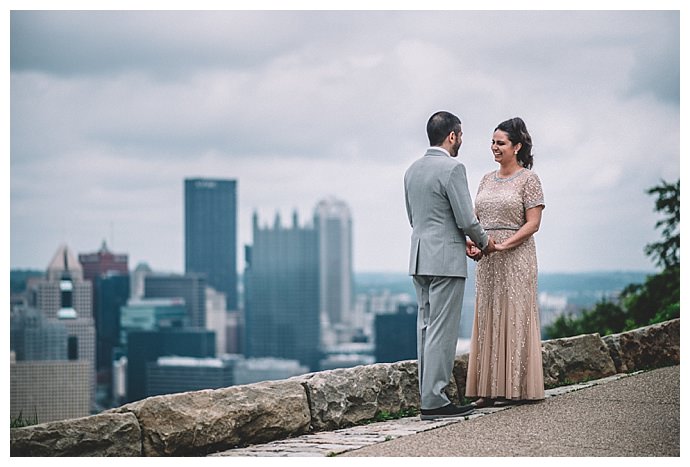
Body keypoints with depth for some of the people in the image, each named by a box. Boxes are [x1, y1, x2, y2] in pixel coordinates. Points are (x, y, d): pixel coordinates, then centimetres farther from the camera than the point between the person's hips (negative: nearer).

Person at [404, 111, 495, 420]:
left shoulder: (412, 170, 12)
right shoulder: (452, 169, -13)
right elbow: (466, 219, -15)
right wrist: (484, 242, 5)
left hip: (419, 259, 9)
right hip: (446, 260, -8)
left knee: (426, 327, 10)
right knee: (442, 331, -7)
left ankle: (428, 395, 12)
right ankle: (434, 401, -7)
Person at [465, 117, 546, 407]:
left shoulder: (528, 179, -4)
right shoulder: (487, 179, 15)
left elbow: (533, 223, -10)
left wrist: (503, 245, -19)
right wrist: (474, 244, -3)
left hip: (516, 256, -6)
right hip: (487, 260, 6)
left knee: (514, 317, -5)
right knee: (488, 319, 5)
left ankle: (516, 389, 0)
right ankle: (490, 388, 8)